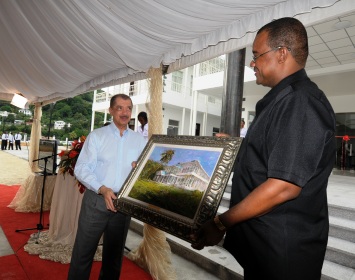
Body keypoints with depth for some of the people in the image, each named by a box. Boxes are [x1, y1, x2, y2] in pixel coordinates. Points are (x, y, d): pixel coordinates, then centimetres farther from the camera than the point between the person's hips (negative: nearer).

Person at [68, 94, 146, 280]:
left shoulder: (140, 140, 6)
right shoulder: (96, 136, -1)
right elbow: (81, 168, -7)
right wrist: (102, 189, -20)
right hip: (96, 201, -2)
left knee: (114, 254, 18)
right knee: (83, 253, 7)